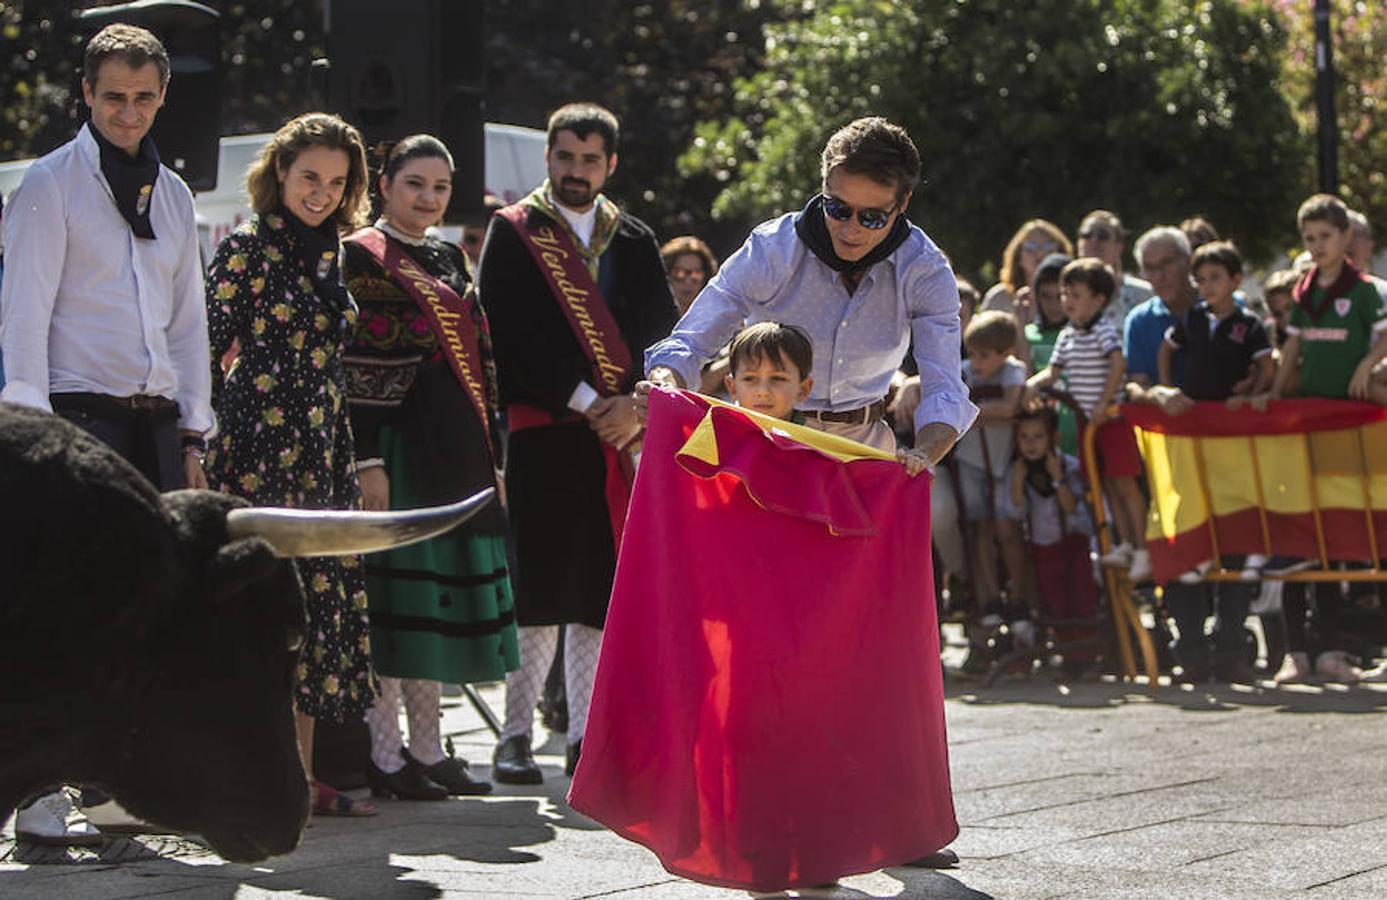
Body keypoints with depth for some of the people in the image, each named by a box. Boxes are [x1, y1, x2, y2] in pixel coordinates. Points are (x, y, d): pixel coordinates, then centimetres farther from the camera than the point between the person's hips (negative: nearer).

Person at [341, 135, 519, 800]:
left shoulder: (449, 262, 18)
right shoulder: (360, 257, -5)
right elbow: (350, 367, -12)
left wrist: (490, 456, 14)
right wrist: (366, 462, -19)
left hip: (457, 450, 8)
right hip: (398, 443, -7)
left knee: (437, 597, 9)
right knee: (393, 588, -6)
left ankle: (427, 750, 15)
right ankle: (384, 752, -2)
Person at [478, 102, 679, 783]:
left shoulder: (634, 242, 15)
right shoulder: (513, 233, 4)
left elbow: (662, 332, 10)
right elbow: (510, 335, -5)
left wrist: (635, 403, -7)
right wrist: (582, 400, -12)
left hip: (618, 435, 3)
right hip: (540, 432, -3)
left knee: (599, 596, 2)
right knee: (538, 595, -7)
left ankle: (584, 736, 6)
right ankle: (515, 735, -1)